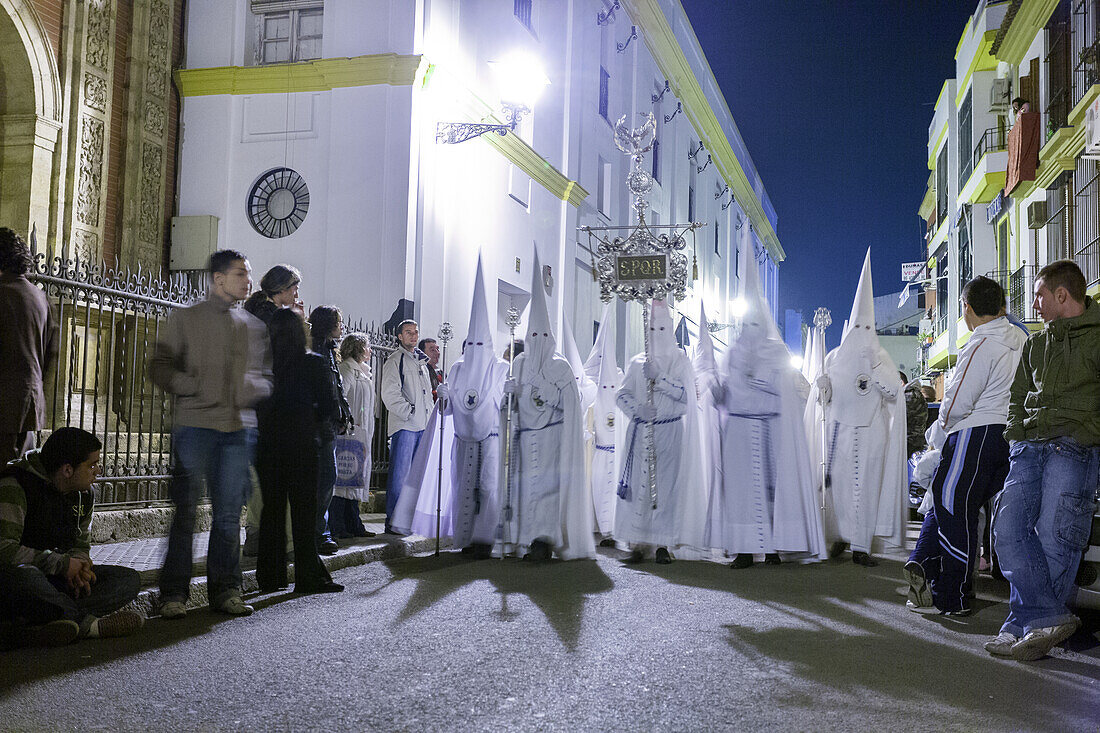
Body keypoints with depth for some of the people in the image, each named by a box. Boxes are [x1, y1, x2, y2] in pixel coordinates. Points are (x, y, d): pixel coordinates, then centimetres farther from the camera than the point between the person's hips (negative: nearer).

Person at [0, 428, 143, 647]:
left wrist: (79, 566, -10)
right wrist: (63, 563, -20)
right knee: (24, 576, -44)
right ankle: (89, 624, -23)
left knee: (129, 580, -12)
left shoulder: (83, 495, 8)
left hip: (57, 580, 8)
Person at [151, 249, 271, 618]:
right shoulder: (185, 318, 5)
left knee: (229, 512, 6)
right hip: (195, 425, -3)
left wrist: (257, 389, -1)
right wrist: (193, 388, -11)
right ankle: (174, 592, 7)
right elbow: (160, 366, 2)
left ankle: (225, 589, 15)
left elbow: (266, 373, 20)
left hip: (240, 428, 3)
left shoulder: (254, 325, 16)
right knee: (185, 509, -1)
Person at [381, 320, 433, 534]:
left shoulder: (421, 361, 20)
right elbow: (390, 394, -12)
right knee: (399, 475, -8)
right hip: (404, 426, -7)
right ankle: (392, 522, -5)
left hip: (423, 425, 7)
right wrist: (408, 412, -14)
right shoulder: (394, 360, -3)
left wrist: (428, 414, 14)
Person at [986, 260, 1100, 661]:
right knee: (1008, 529, -9)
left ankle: (1023, 625, -1)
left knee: (1053, 539, -8)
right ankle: (1051, 617, -7)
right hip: (1029, 448, 6)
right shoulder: (1036, 343, 23)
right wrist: (1017, 435, 14)